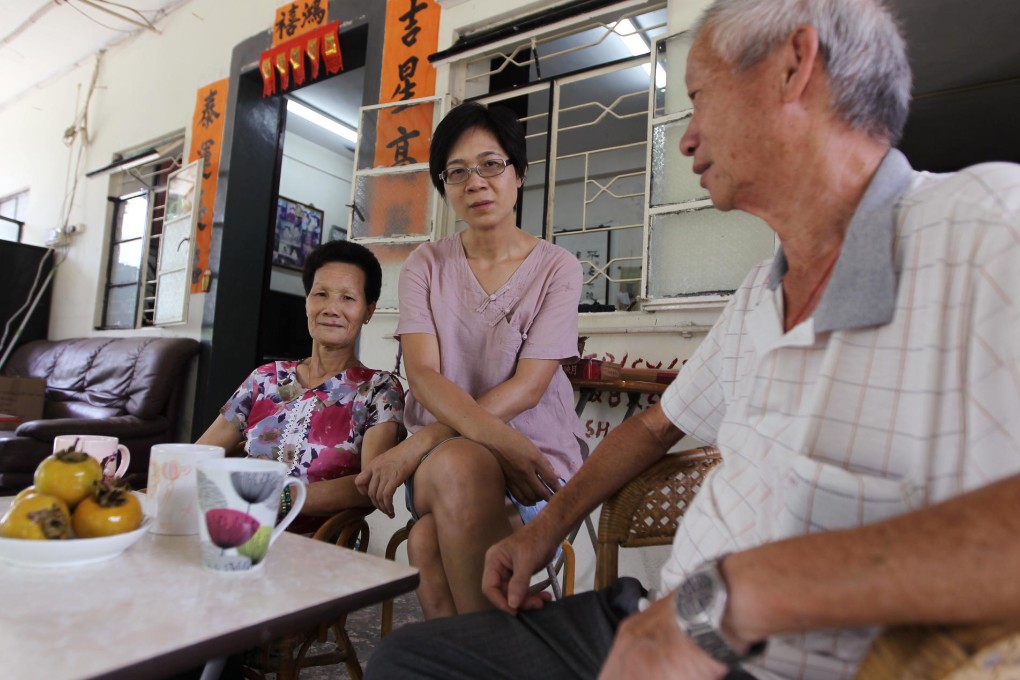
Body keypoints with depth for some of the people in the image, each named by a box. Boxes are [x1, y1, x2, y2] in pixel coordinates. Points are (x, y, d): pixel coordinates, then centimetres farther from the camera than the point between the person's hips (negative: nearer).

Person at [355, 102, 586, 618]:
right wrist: (499, 440, -26)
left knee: (429, 543, -30)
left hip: (536, 451, -1)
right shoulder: (426, 265, 7)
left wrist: (422, 442, -20)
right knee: (459, 466, -34)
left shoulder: (557, 268, 1)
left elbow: (527, 387, -10)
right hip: (444, 450, 2)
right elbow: (423, 375, -7)